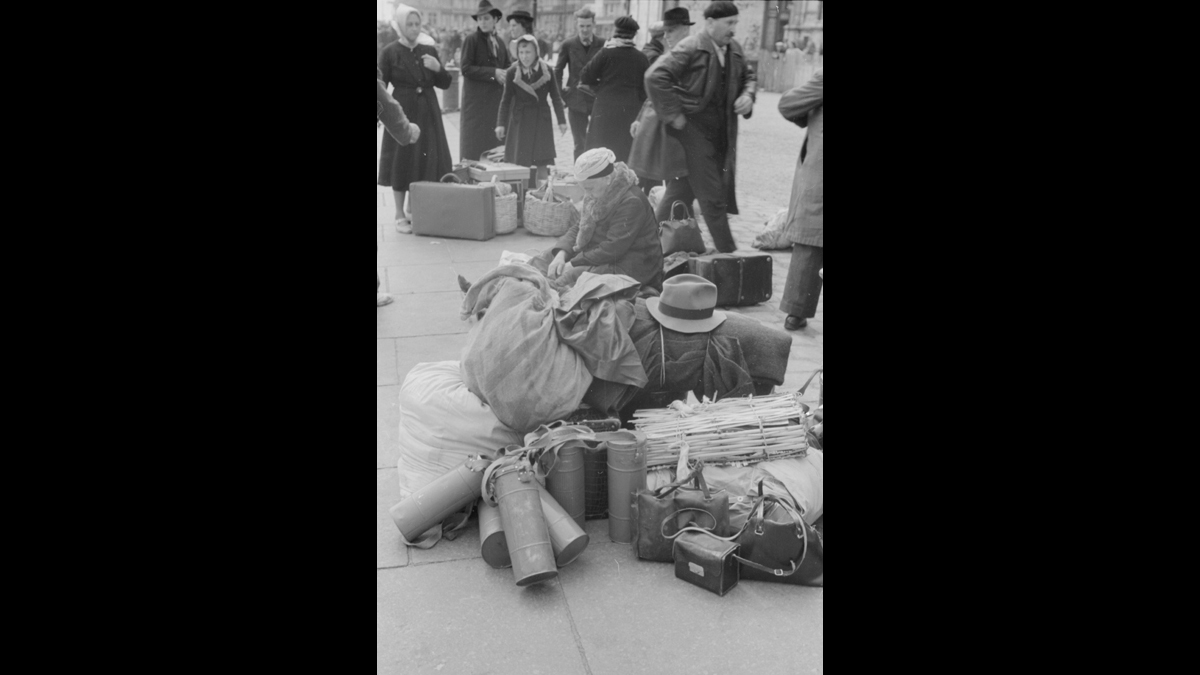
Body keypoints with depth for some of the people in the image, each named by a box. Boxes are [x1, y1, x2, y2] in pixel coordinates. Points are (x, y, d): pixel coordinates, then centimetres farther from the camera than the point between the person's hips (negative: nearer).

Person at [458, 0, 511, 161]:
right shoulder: (471, 40, -4)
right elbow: (466, 69, -11)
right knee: (475, 143, -4)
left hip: (497, 98, 5)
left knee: (494, 140, 6)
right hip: (476, 99, -5)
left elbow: (507, 65, 15)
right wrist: (493, 73, -17)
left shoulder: (499, 42, 14)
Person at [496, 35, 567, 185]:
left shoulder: (546, 70, -5)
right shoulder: (512, 72, -7)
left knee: (542, 162, -1)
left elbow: (555, 97, 2)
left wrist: (561, 121, 1)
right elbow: (506, 100, -1)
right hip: (519, 120, 0)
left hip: (541, 119, 1)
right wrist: (501, 124, -5)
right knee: (518, 162, 0)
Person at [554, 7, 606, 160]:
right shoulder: (568, 45, -1)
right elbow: (558, 70, 9)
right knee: (579, 143, 7)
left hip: (598, 100, -1)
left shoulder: (604, 44, -4)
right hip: (576, 101, 1)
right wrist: (559, 93, 4)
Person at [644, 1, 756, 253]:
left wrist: (747, 95, 3)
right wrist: (674, 115, -19)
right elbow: (655, 77, -20)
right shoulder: (690, 48, -13)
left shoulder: (734, 49, 10)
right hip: (694, 130, -7)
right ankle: (728, 252, 2)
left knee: (681, 189, 16)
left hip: (722, 135, 7)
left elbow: (748, 76, 26)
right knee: (712, 196, -5)